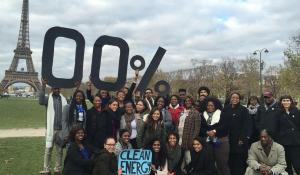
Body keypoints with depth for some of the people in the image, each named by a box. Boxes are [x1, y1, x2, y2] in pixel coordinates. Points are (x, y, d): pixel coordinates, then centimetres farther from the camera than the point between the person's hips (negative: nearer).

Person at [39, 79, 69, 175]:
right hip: (51, 129, -2)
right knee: (48, 150, 4)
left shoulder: (63, 99, 5)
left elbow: (67, 114, 3)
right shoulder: (48, 98, 0)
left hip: (61, 129, 2)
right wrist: (43, 87, -31)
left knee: (60, 151, 9)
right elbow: (41, 101, -23)